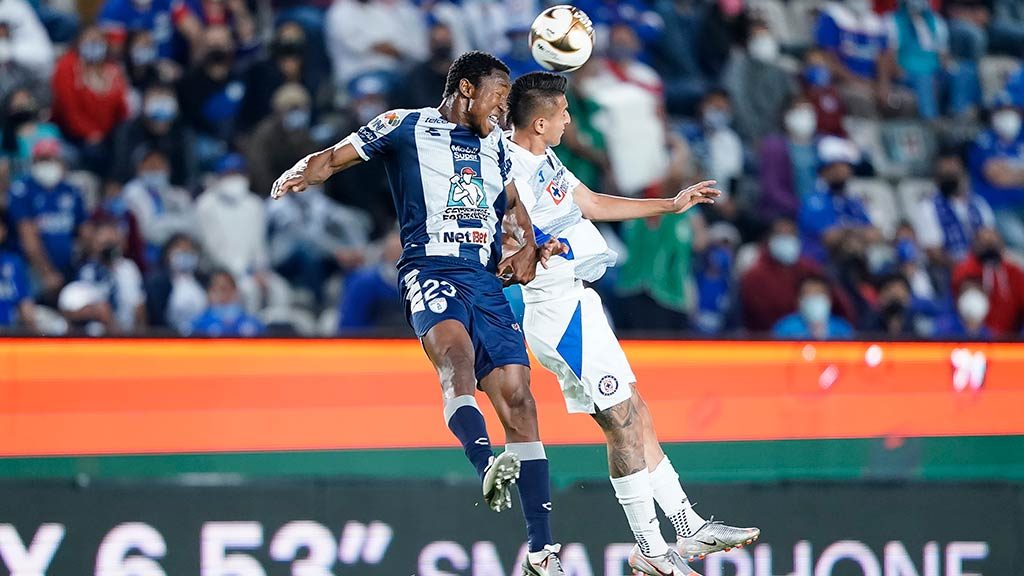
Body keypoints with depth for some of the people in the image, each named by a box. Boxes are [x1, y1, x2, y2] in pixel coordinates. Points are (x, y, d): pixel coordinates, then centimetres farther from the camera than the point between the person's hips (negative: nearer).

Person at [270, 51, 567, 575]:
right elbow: (334, 158, 5)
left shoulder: (497, 146, 24)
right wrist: (299, 175, -16)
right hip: (430, 270, -5)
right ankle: (486, 464, -61)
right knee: (455, 347, -35)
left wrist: (527, 247, 14)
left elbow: (513, 203, 35)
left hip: (487, 278, 5)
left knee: (517, 396, -4)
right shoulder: (406, 127, 8)